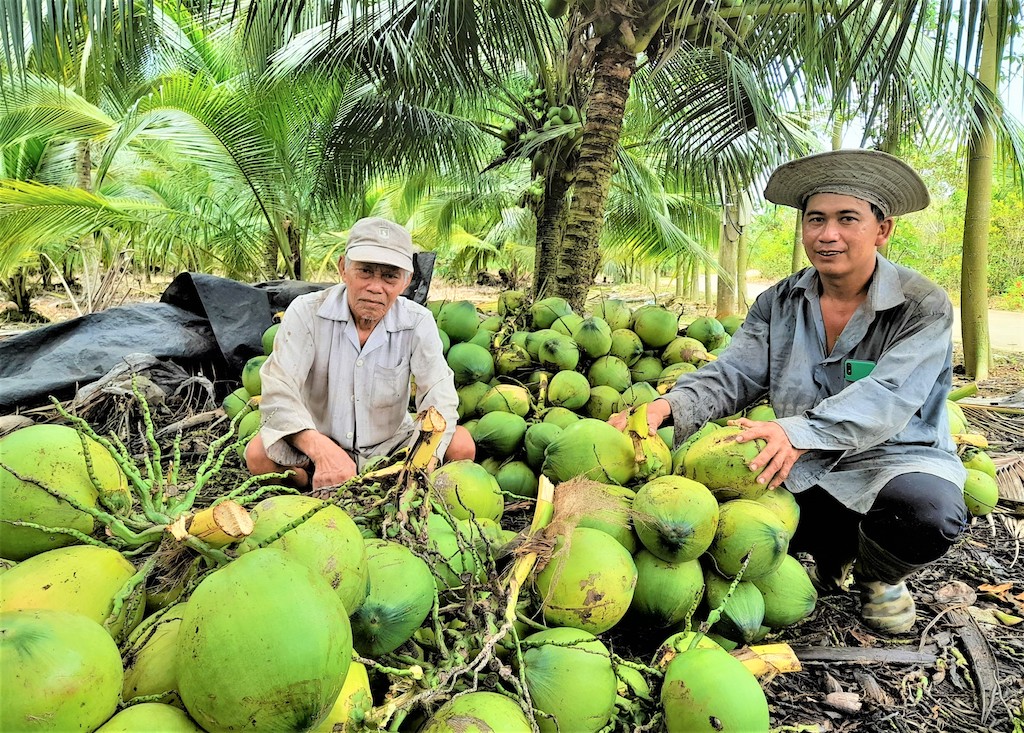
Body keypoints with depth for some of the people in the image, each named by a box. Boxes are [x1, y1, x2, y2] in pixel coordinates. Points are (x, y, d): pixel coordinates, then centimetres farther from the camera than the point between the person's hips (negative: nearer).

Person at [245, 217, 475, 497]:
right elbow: (278, 393, -25)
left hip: (392, 444, 1)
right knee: (258, 453, -28)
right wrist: (322, 450, -45)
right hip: (320, 443, -1)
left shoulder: (418, 323, -12)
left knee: (461, 445, -22)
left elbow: (439, 399, -20)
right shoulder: (306, 313, -16)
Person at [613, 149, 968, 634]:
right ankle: (833, 549, 8)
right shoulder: (779, 303, 2)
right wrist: (668, 406, -30)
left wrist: (799, 433, -45)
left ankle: (879, 575, 4)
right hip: (804, 467, 4)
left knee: (929, 509, -36)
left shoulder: (923, 307, -11)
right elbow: (733, 374, -8)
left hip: (895, 459, -3)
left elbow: (887, 399, -27)